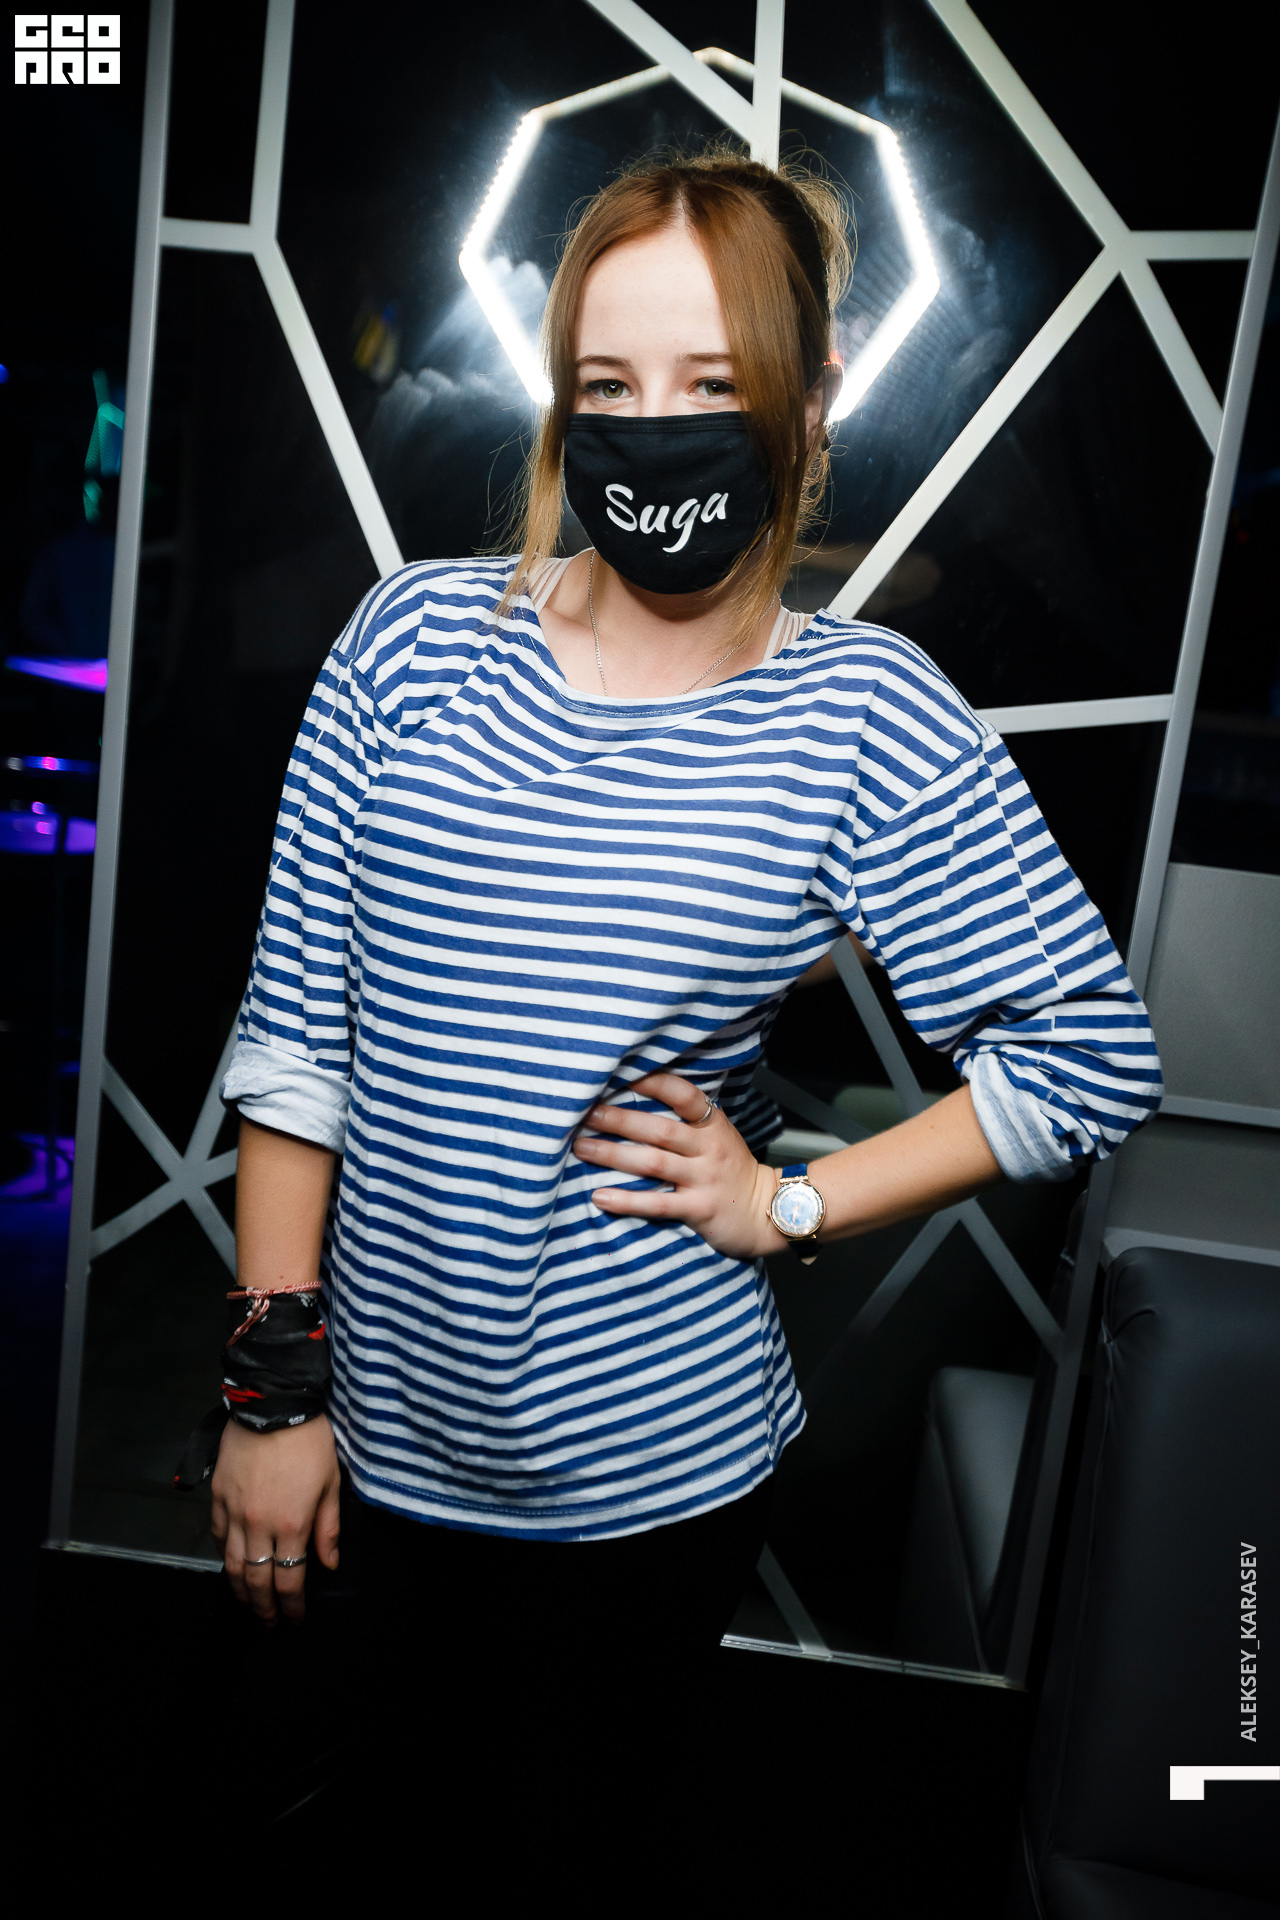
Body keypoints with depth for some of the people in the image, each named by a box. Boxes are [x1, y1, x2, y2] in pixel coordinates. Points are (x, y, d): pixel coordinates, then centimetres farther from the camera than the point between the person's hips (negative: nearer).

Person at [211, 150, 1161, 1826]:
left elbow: (1097, 1055, -8)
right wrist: (275, 1391, -4)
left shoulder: (865, 714, -12)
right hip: (384, 1435, 2)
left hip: (657, 1468, -1)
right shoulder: (417, 638, -8)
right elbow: (295, 1032, -6)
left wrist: (786, 1206, -12)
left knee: (585, 1784, 26)